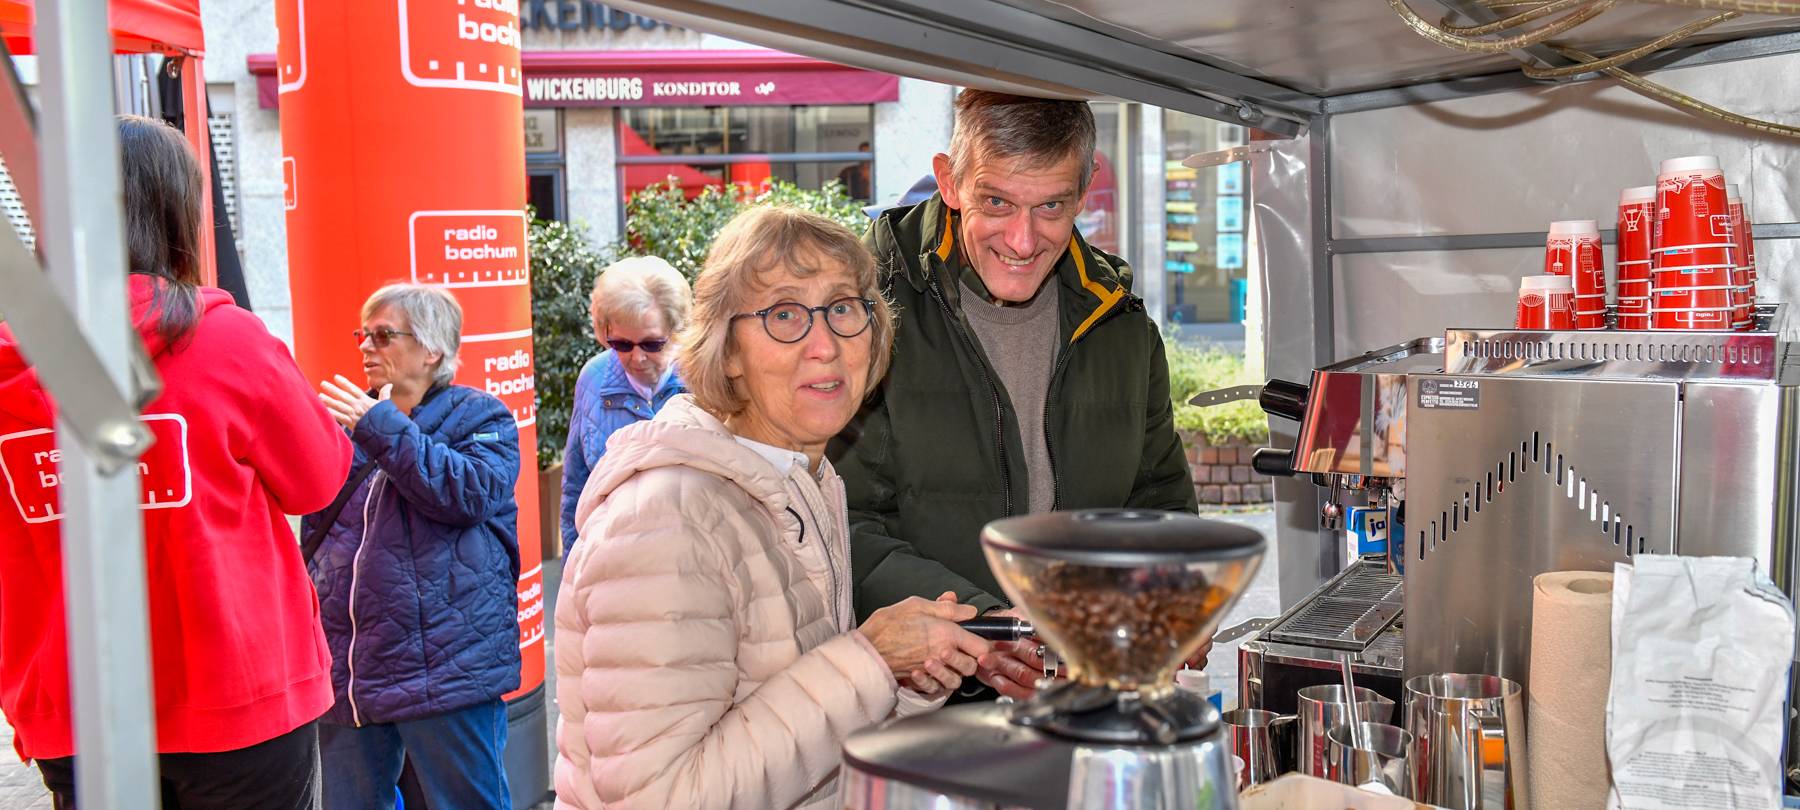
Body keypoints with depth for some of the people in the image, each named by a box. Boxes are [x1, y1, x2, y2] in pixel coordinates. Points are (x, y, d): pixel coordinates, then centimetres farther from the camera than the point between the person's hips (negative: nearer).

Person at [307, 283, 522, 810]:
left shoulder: (479, 416, 2)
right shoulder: (353, 422, 18)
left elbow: (471, 492, -19)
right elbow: (317, 527, 26)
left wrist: (384, 429, -18)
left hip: (444, 667, -6)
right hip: (347, 670, 6)